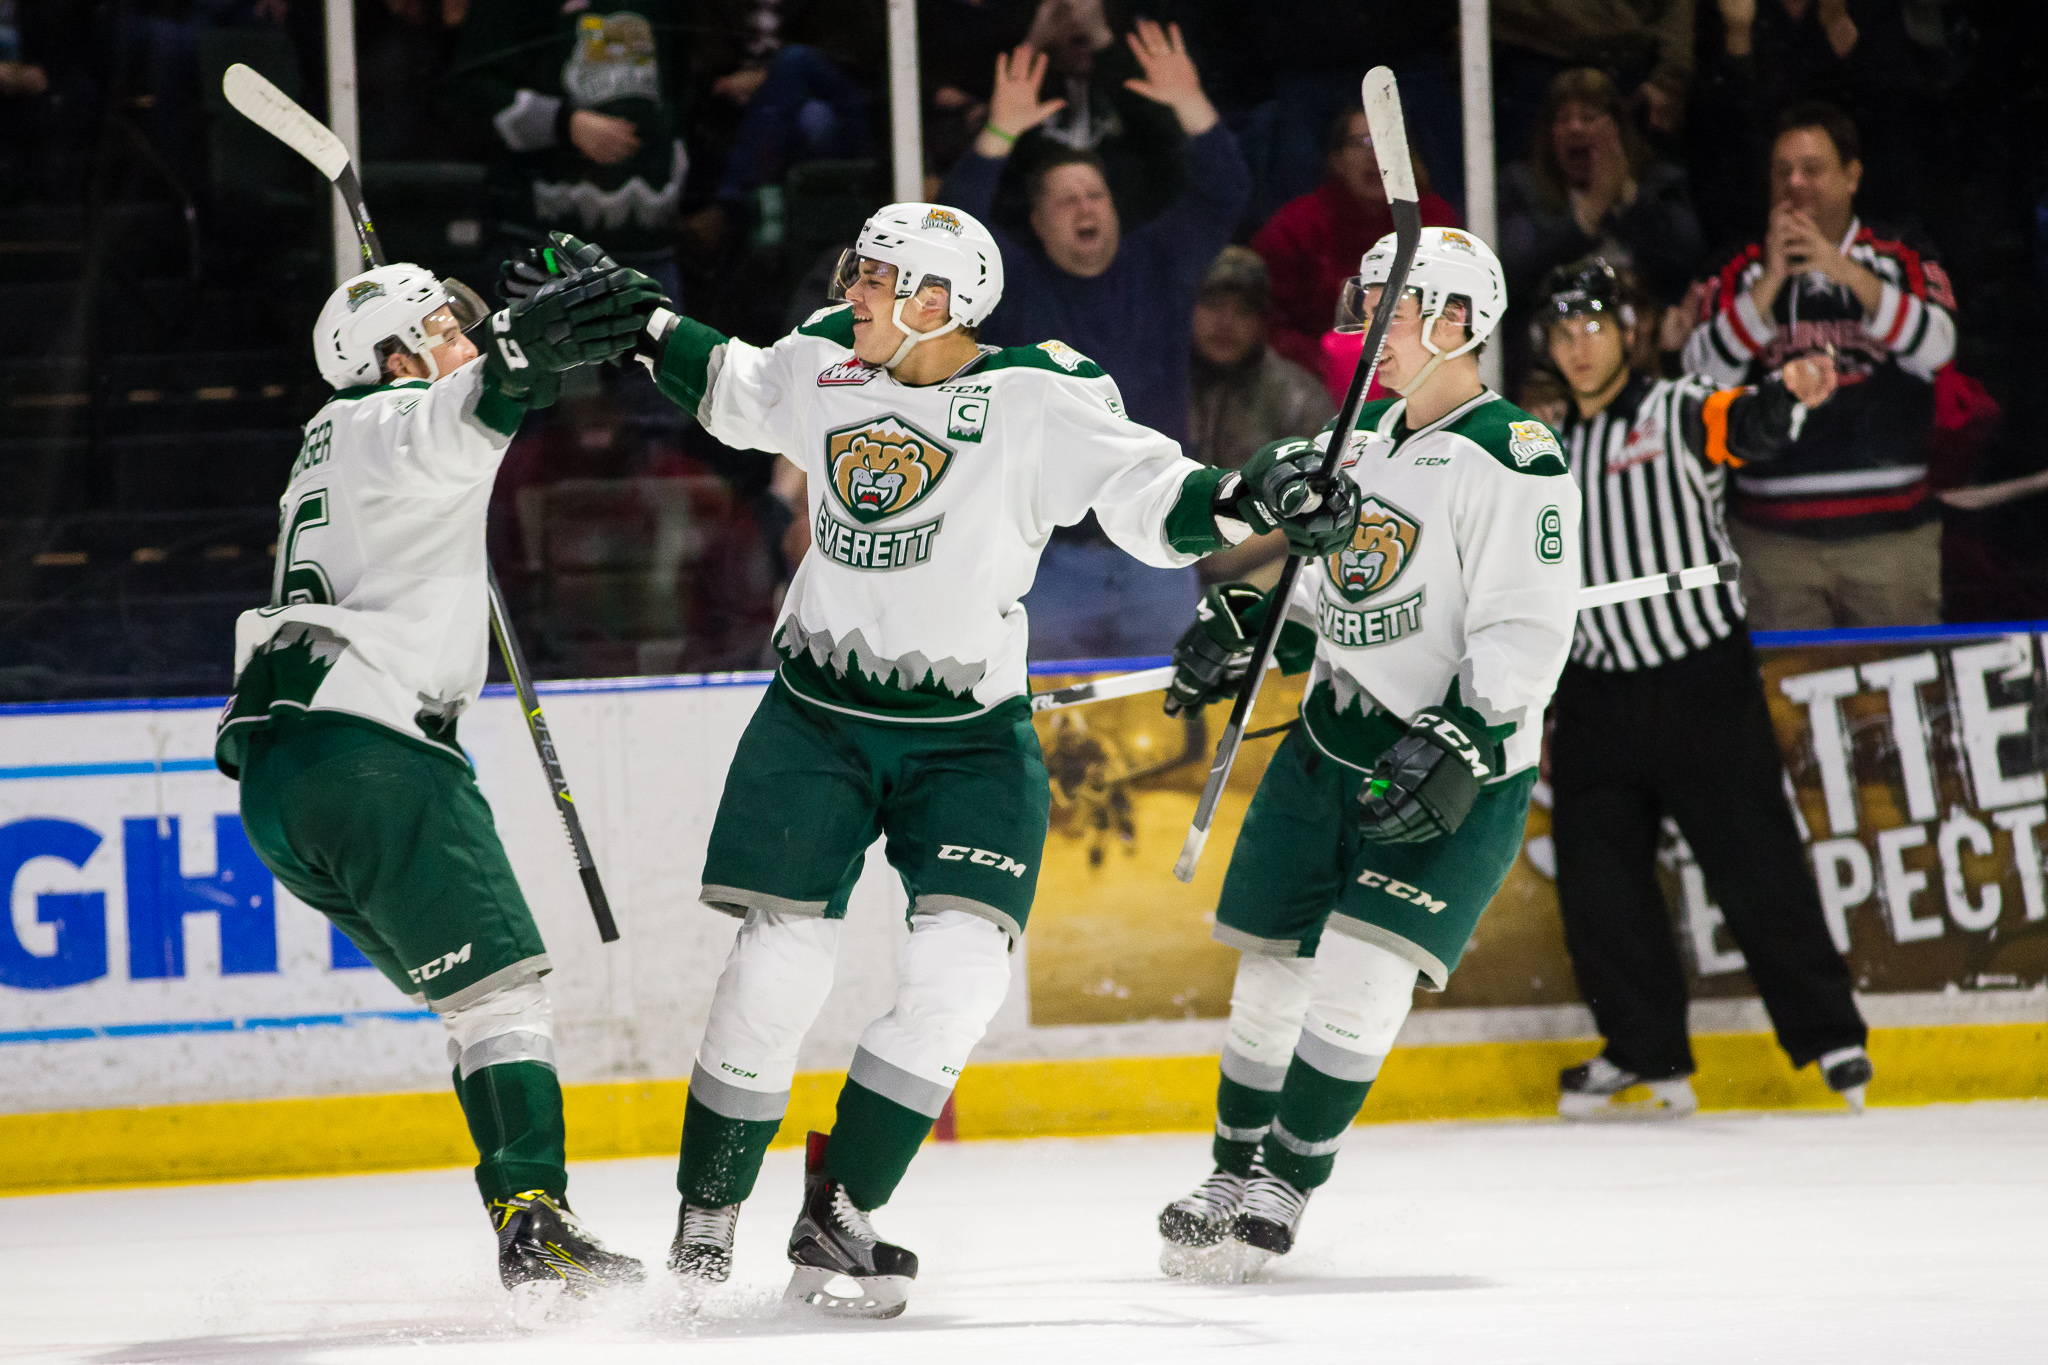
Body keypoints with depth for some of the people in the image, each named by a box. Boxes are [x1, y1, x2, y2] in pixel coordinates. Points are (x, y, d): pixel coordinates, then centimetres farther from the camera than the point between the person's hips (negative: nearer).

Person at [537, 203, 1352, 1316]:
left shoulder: (1036, 400, -11)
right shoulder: (824, 368, 2)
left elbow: (1151, 500, -16)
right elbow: (730, 388, 23)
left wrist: (1247, 499, -33)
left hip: (970, 736, -2)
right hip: (817, 718, 2)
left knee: (960, 971, -15)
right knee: (778, 964, -5)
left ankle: (836, 1219, -2)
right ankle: (706, 1215, 12)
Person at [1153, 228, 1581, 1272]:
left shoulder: (1512, 461, -16)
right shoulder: (1366, 435, 9)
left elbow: (1528, 636, -21)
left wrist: (1459, 749, -29)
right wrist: (1245, 628, 8)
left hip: (1458, 774, -7)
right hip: (1333, 743, 7)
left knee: (1360, 979, -15)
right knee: (1273, 970, 9)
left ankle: (1286, 1186, -4)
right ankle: (1235, 1173, 25)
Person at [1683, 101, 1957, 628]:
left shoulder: (1902, 262, 8)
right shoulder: (1741, 274, 9)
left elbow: (1935, 349, -10)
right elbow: (1703, 372, -5)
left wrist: (1846, 271, -18)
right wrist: (1772, 278, -13)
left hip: (1891, 529, 0)